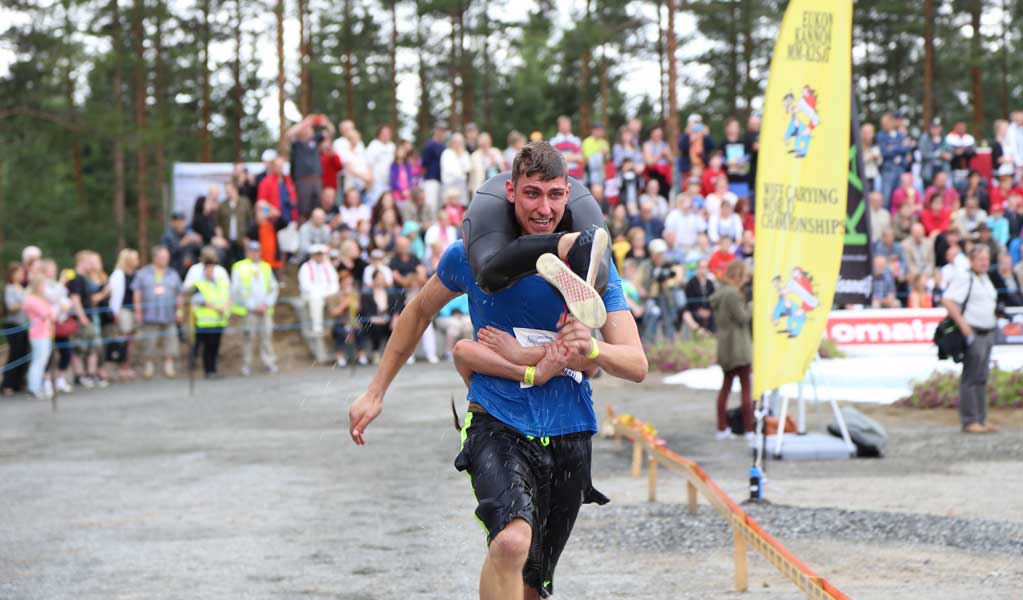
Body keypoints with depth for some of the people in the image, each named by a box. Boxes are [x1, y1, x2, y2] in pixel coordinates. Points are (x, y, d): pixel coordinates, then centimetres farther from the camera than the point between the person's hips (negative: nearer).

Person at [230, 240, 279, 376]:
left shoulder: (265, 267, 16)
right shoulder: (240, 268, 3)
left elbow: (274, 287, 16)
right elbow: (237, 291, -3)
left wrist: (267, 303, 0)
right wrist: (254, 306, -8)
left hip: (265, 309, 3)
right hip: (248, 309, -3)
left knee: (267, 334, -4)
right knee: (248, 336, -5)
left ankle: (269, 363, -1)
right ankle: (246, 365, -1)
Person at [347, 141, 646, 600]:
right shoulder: (472, 255, -2)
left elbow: (637, 364, -7)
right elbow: (419, 311, 17)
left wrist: (590, 348, -29)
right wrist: (375, 393, 17)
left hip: (568, 437, 2)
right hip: (497, 426, -2)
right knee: (512, 541, -31)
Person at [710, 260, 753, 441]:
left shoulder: (720, 292, 11)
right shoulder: (732, 294, -17)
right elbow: (742, 317, -18)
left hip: (725, 347, 9)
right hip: (739, 347, -9)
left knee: (726, 386, 13)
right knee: (747, 388, -4)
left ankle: (722, 429, 14)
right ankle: (749, 430, -5)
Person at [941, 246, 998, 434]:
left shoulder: (986, 279, 17)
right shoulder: (964, 278, -11)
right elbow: (947, 300, -20)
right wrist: (962, 324, -21)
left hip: (988, 333, 9)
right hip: (973, 333, -9)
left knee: (981, 378, 10)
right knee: (970, 379, -7)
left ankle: (981, 420, 14)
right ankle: (969, 421, -5)